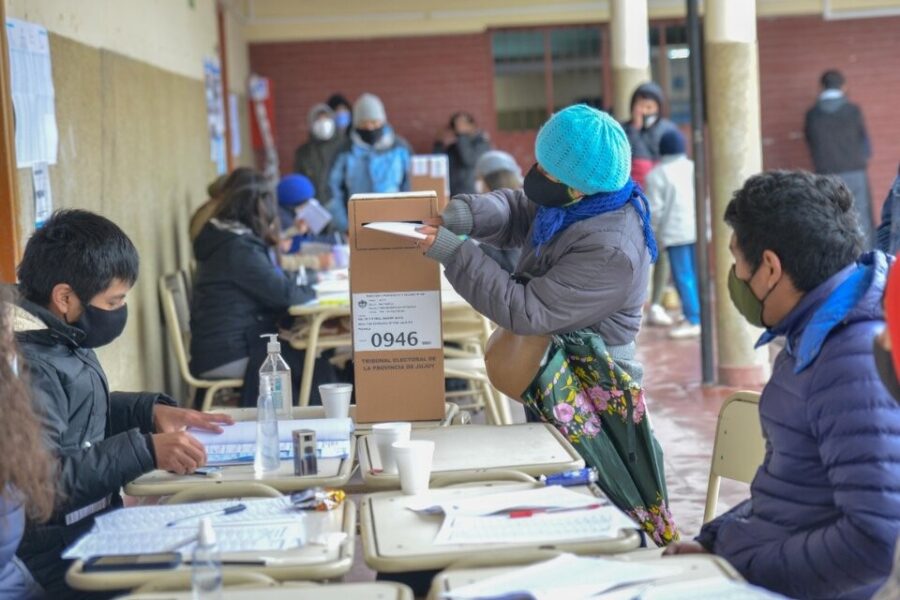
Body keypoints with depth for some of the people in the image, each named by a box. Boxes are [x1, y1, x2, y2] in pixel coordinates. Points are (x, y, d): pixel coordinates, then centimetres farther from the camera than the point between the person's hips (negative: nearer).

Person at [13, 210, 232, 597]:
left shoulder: (64, 340, 10)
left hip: (95, 527, 10)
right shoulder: (26, 365, -21)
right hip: (56, 560, -10)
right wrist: (145, 451, -28)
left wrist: (149, 409, 11)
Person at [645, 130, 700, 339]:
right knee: (697, 274, 11)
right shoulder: (694, 168, 11)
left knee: (683, 277, -4)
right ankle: (700, 316, 16)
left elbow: (654, 208, -8)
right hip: (698, 229, 6)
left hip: (675, 233, -5)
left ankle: (693, 320, -7)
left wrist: (652, 231, 3)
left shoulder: (657, 174, -4)